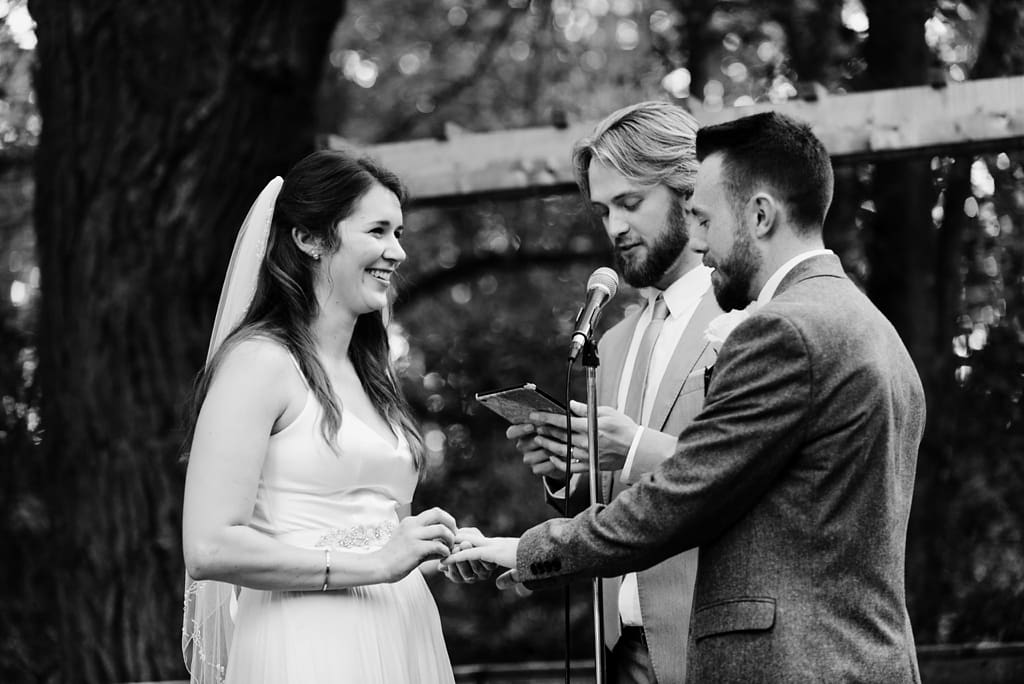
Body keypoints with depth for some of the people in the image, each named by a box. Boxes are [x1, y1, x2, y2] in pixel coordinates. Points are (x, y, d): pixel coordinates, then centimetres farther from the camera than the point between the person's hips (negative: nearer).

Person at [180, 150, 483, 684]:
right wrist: (376, 564, -17)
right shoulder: (259, 361, -9)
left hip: (403, 638, 7)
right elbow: (209, 548, -18)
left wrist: (443, 549, 5)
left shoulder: (370, 371, 14)